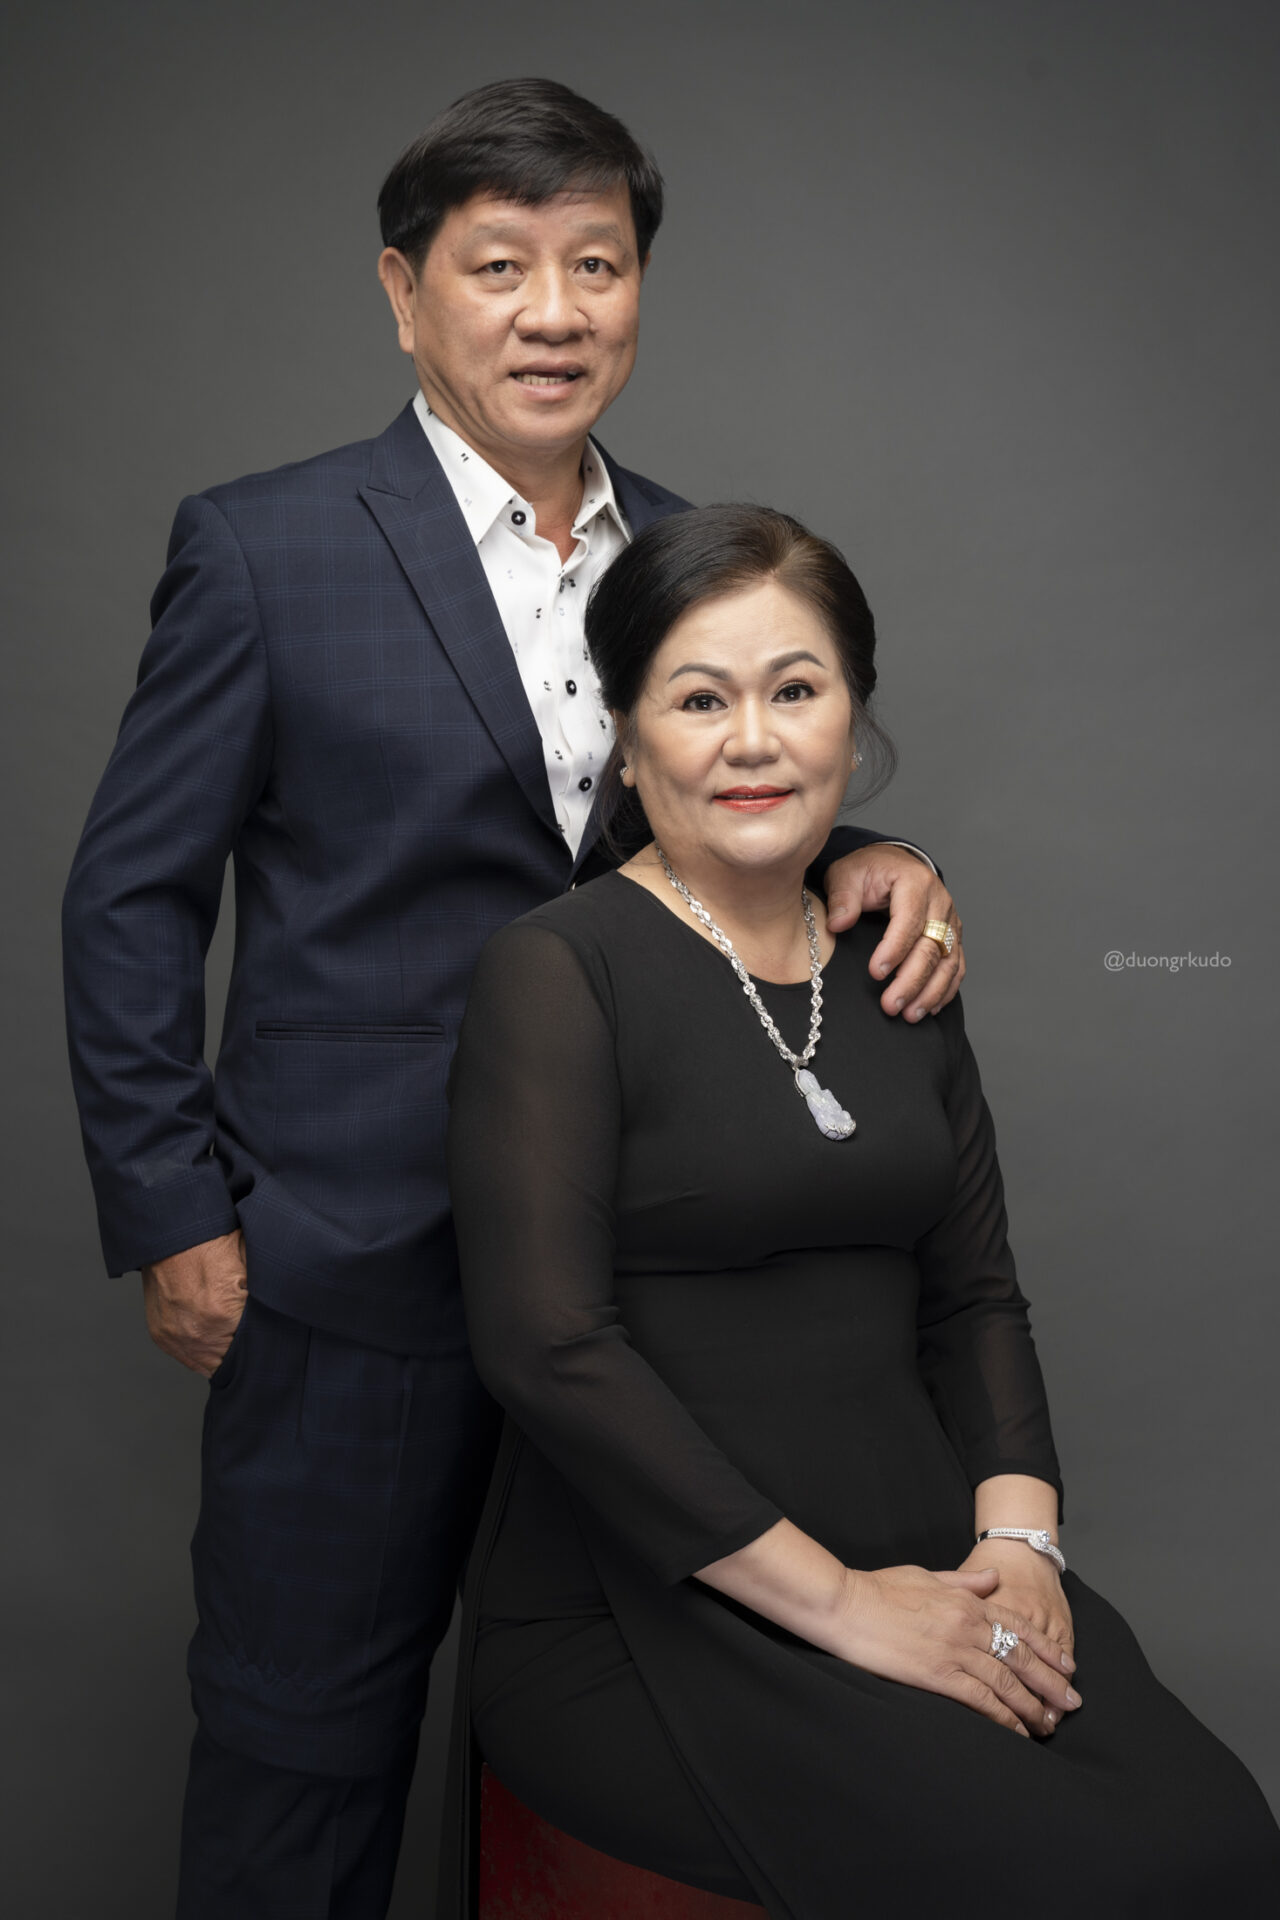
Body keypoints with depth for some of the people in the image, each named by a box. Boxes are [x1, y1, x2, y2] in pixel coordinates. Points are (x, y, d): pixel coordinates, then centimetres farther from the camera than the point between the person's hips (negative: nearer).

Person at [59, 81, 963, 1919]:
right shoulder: (266, 549, -6)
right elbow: (130, 899, -3)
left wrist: (858, 857, -8)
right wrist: (173, 1221, -6)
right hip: (356, 1264, -4)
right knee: (307, 1738, 12)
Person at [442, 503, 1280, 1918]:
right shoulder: (559, 969, -8)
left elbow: (972, 1295, 15)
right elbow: (545, 1342, -16)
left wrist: (1016, 1536, -3)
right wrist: (834, 1600, -16)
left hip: (923, 1572, 6)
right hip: (638, 1610, -5)